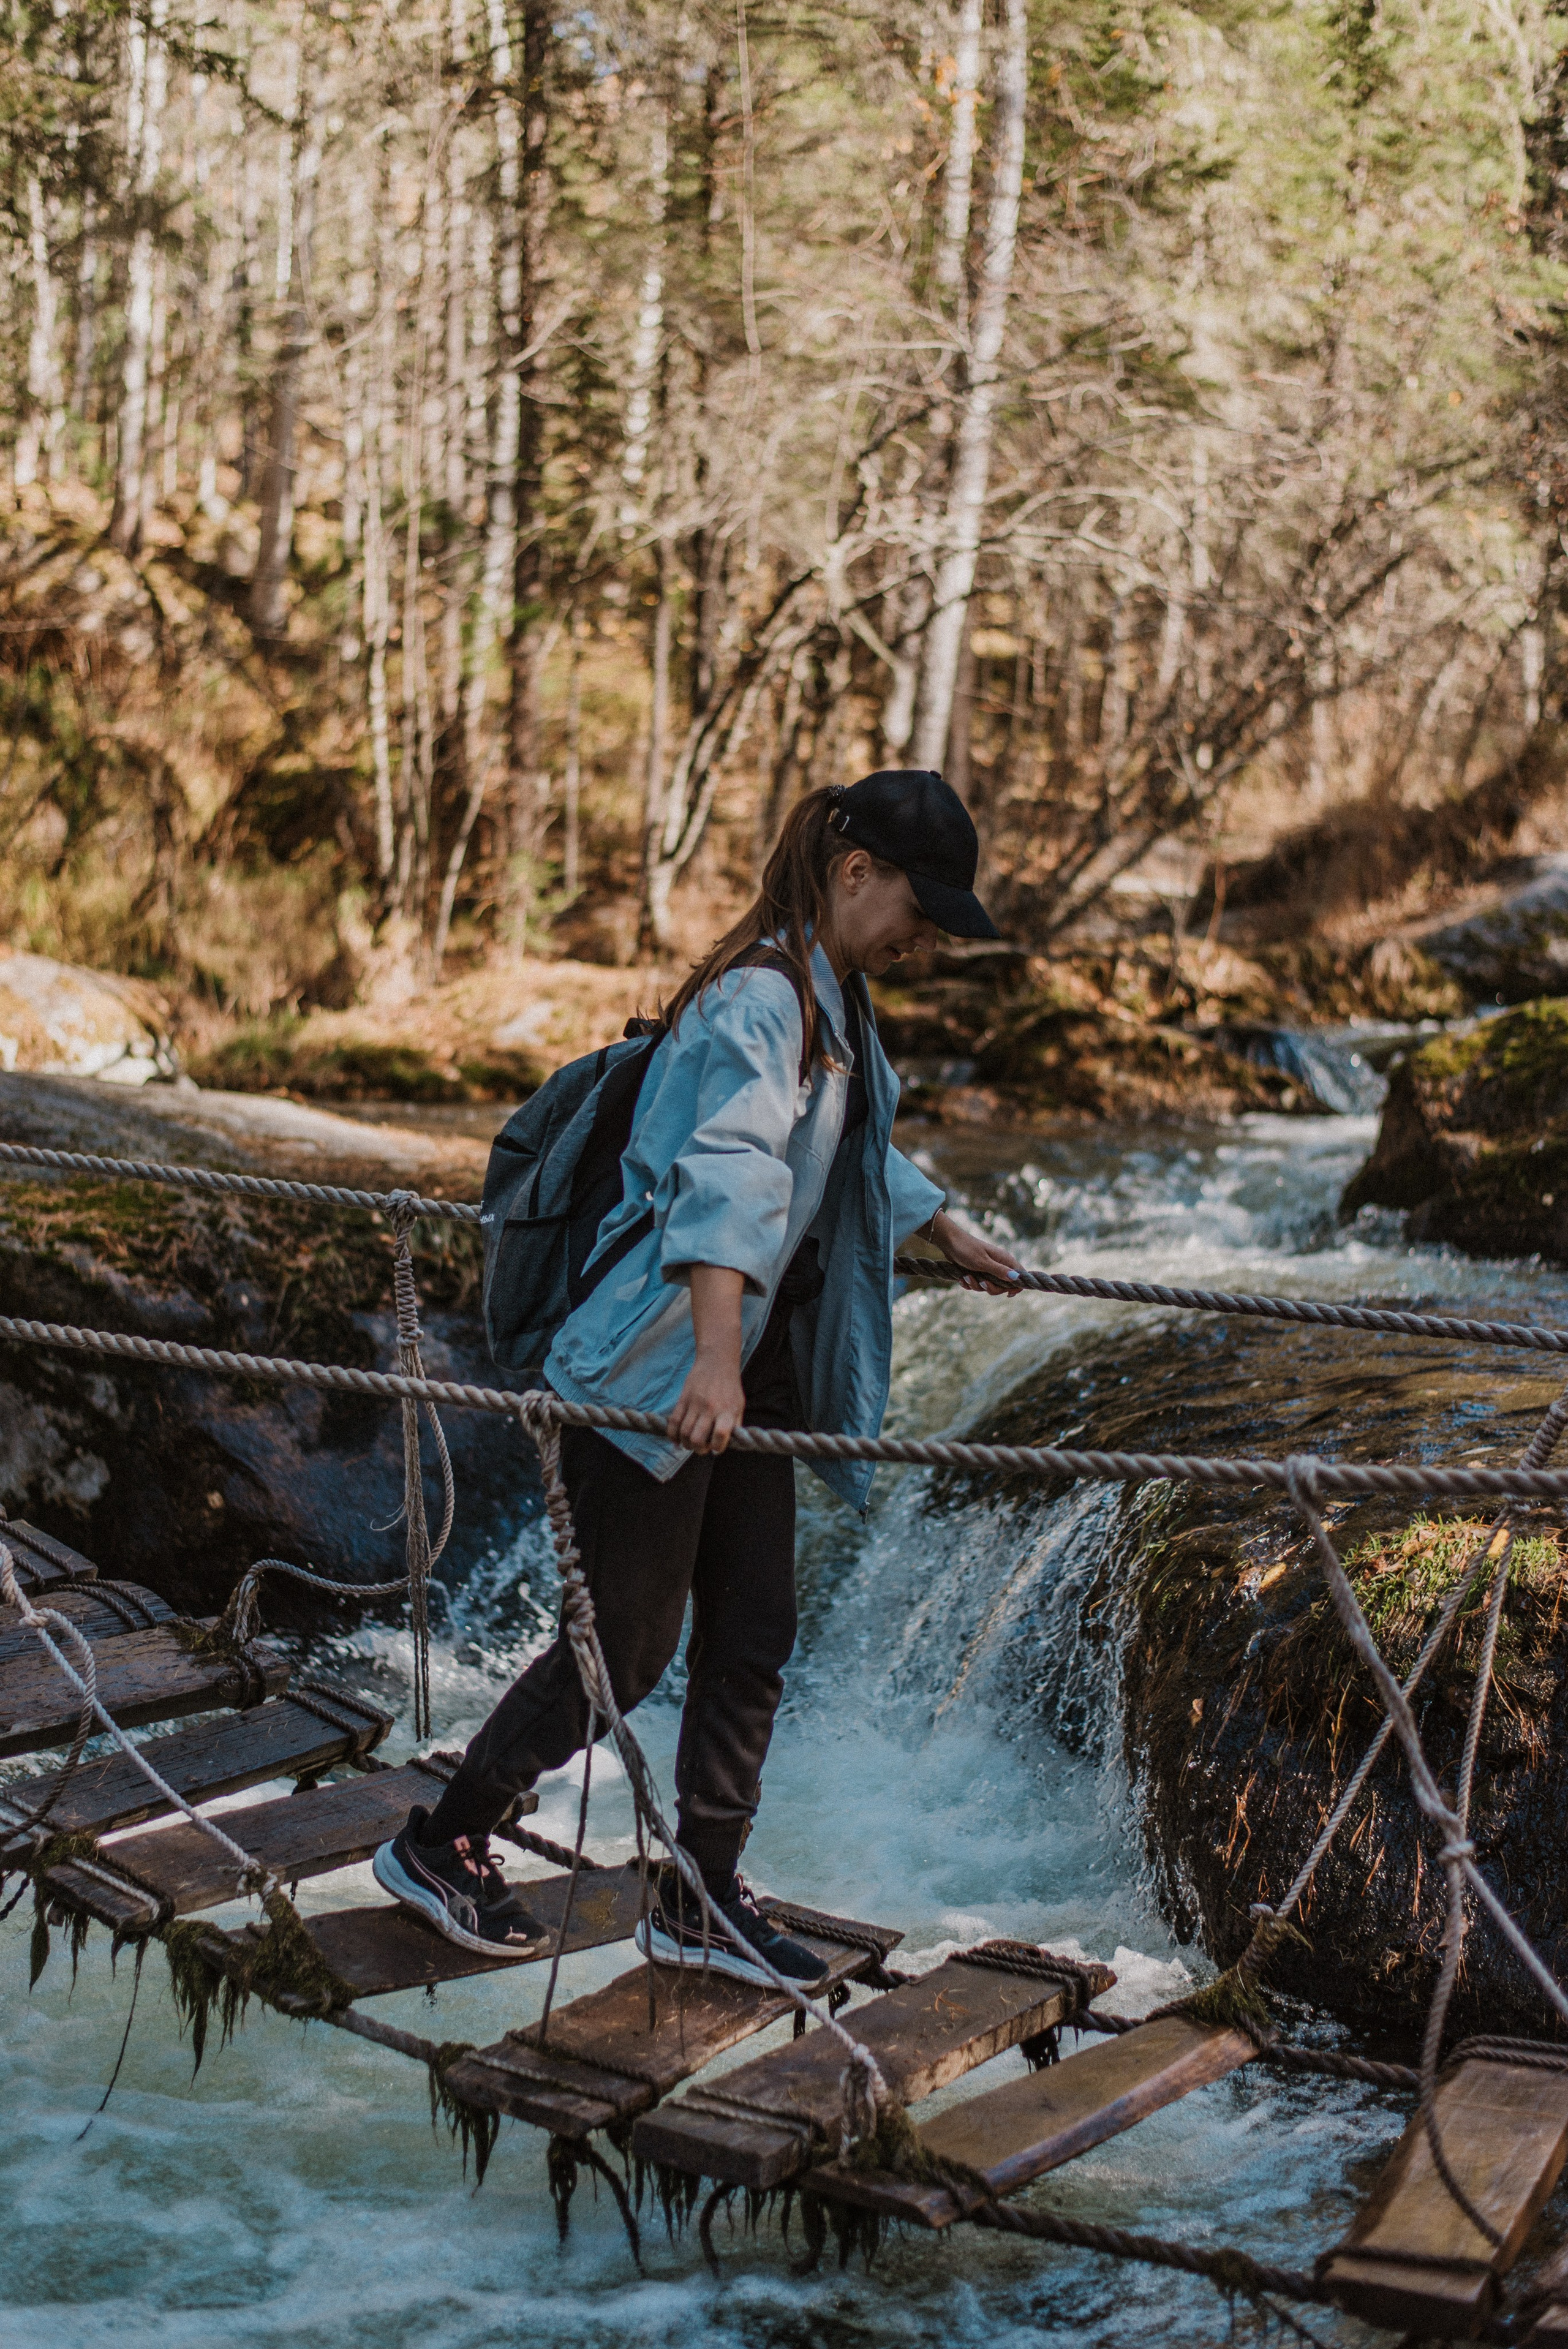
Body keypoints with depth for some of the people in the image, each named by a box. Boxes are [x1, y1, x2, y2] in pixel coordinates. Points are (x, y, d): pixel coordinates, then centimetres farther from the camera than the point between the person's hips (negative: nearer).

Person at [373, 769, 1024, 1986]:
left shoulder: (835, 999, 13)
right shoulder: (759, 1001, -20)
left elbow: (862, 1153, 34)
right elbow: (730, 1175, -36)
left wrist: (948, 1231, 46)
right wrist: (713, 1359, -49)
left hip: (755, 1367, 9)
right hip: (655, 1375, -9)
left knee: (753, 1637, 9)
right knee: (627, 1643, -1)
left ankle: (701, 1898, 21)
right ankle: (437, 1845, 17)